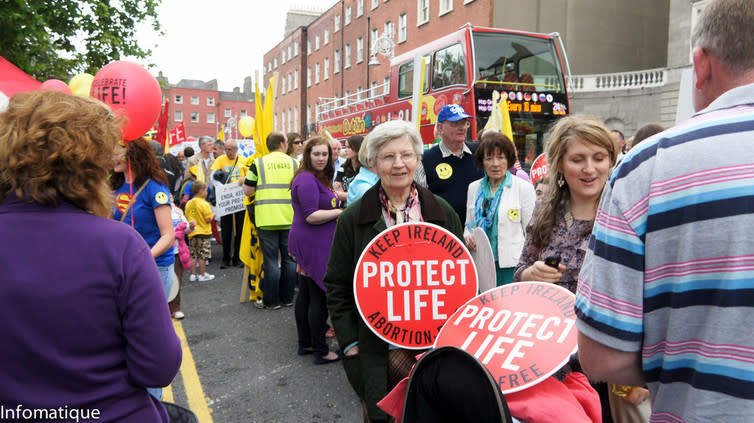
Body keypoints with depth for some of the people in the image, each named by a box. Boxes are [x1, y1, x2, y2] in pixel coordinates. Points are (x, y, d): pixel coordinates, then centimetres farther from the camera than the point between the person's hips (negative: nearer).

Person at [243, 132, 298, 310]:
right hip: (290, 218, 2)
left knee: (270, 260, 3)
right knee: (289, 258, 11)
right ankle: (287, 298, 20)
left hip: (267, 219, -2)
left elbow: (247, 191, -2)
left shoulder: (258, 163, -1)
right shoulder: (294, 163, 5)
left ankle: (271, 301, 9)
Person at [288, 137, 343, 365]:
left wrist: (336, 196, 16)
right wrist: (340, 212, -14)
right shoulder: (307, 179, -16)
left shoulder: (319, 178, 17)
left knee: (305, 294, 15)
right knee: (319, 296, -5)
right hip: (314, 245, -11)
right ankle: (321, 351, 3)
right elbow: (311, 216, -22)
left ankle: (305, 343, 26)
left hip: (308, 244, 11)